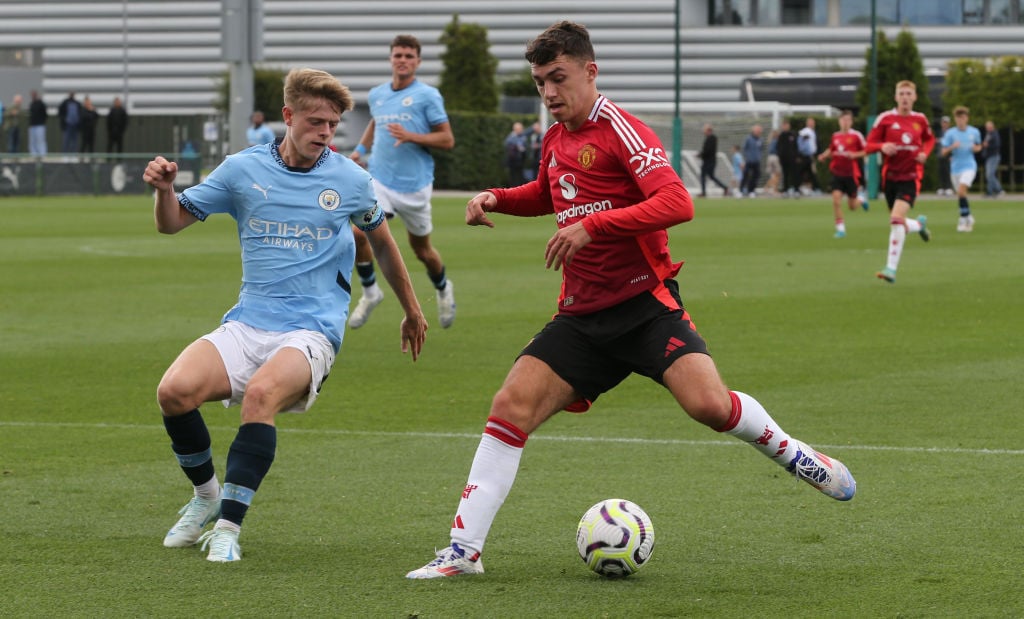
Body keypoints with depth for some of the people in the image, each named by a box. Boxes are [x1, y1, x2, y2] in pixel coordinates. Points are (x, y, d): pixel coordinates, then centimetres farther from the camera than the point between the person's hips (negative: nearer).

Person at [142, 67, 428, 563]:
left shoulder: (351, 181, 5)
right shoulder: (244, 169, 5)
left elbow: (381, 241, 23)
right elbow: (172, 222, 10)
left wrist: (411, 311, 32)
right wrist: (163, 188, -13)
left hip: (312, 331, -2)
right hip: (247, 326, 2)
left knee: (261, 393, -35)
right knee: (174, 390, -24)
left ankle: (229, 526, -28)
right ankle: (206, 495, 5)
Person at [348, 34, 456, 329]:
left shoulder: (428, 95, -7)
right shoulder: (377, 95, 8)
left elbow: (447, 140, -7)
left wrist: (411, 137, -20)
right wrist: (360, 150, 17)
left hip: (414, 185, -3)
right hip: (379, 180, 3)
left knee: (422, 249, 11)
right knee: (357, 233, -20)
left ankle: (443, 290, 42)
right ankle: (370, 292, 2)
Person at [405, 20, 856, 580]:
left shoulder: (621, 131, -11)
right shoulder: (556, 139, 13)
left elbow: (676, 203, -25)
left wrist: (592, 226, -31)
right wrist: (495, 199, 16)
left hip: (645, 306, -6)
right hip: (581, 316, 6)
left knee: (708, 404, -25)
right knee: (511, 407, -9)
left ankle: (791, 453, 7)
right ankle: (463, 550, -7)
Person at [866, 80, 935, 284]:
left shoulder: (920, 119, 3)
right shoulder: (885, 118, -3)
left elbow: (930, 139, 22)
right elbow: (869, 146, -2)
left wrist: (924, 152, 0)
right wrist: (882, 146, -23)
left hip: (911, 176, -2)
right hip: (890, 176, 2)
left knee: (897, 218, -21)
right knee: (899, 225, 9)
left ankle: (892, 268, -21)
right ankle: (919, 224, 46)